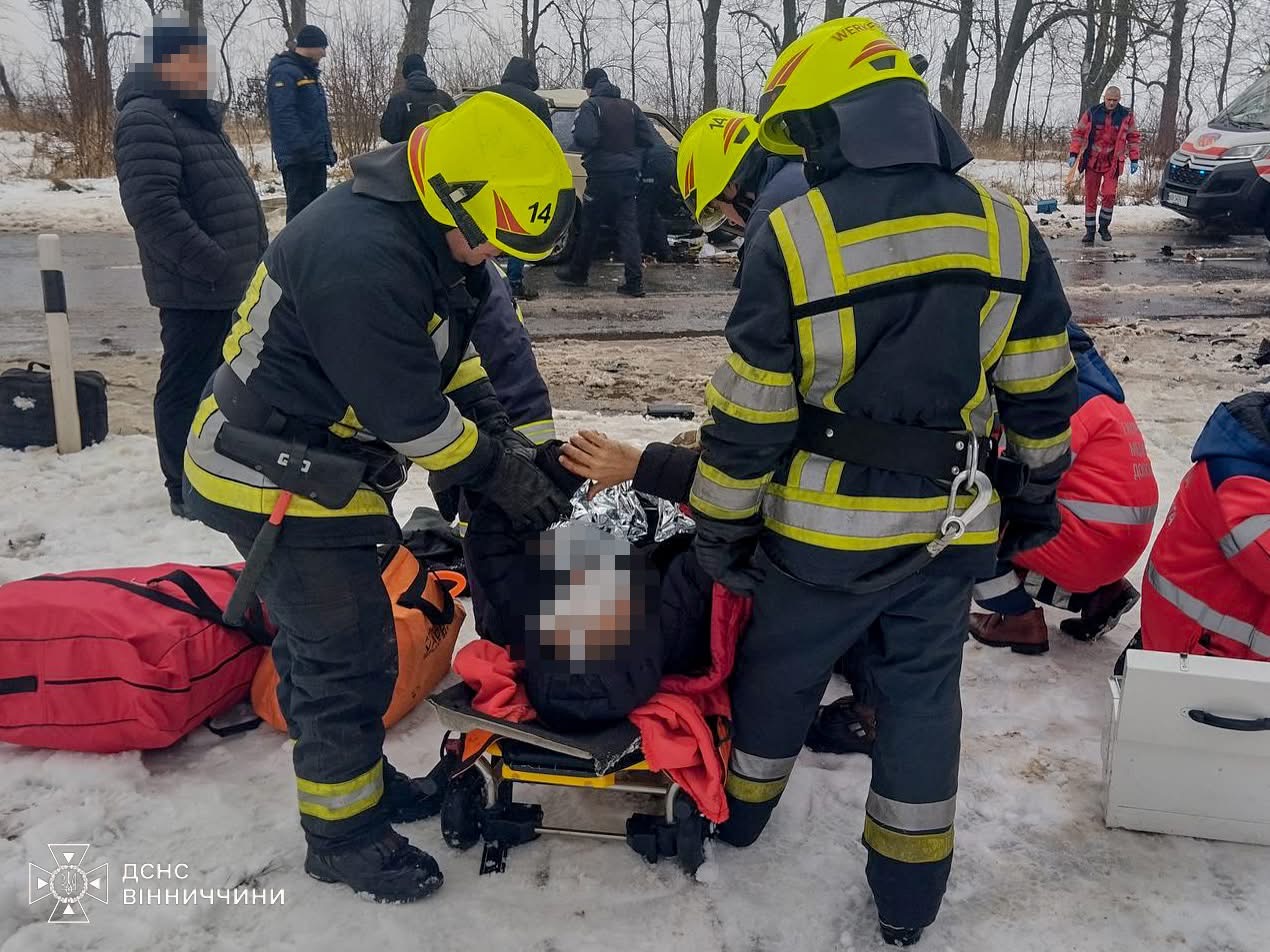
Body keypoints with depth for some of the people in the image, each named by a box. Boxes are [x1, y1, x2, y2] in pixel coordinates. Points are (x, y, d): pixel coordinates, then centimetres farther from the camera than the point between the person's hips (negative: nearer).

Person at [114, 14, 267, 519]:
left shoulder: (196, 116, 18)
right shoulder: (145, 118, -14)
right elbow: (154, 208, -24)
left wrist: (254, 259, 19)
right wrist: (214, 265, -25)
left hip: (232, 282, 10)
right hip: (194, 287, -10)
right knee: (187, 385, -1)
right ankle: (186, 489, 8)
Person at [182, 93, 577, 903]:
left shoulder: (418, 230, 2)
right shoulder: (361, 259, -31)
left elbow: (451, 349, 11)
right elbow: (409, 411, -27)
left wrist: (502, 432, -1)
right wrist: (495, 472, -14)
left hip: (305, 464, 10)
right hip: (277, 480, -10)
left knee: (321, 641, 21)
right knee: (349, 655, -1)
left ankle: (357, 780, 39)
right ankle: (343, 833, 17)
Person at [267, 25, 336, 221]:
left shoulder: (310, 73, 21)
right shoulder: (284, 72, -10)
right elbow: (284, 115, -20)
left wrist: (328, 148, 22)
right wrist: (301, 147, -28)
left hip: (317, 156, 10)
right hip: (297, 158, -10)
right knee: (299, 205, -9)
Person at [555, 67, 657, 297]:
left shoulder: (591, 106, -8)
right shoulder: (630, 107, 9)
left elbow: (583, 137, -23)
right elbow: (650, 138, 5)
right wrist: (629, 153, 16)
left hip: (602, 176, -4)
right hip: (628, 176, 4)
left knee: (590, 226, 10)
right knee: (628, 226, 3)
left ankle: (577, 272, 24)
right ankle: (634, 282, -5)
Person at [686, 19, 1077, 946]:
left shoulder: (792, 236, -15)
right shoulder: (1008, 227, -3)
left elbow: (749, 413, -12)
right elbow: (1042, 391, 5)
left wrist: (723, 527, -1)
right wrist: (1036, 492, 18)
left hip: (827, 526, -3)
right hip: (951, 525, 3)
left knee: (779, 670, 20)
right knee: (922, 693, 18)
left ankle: (739, 809, 43)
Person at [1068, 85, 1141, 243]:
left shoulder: (1126, 115, 0)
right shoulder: (1092, 113, -3)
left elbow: (1134, 137, 9)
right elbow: (1078, 132, 5)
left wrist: (1134, 159, 4)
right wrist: (1073, 154, -5)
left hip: (1113, 163, 0)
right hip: (1093, 161, 0)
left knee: (1109, 195, -12)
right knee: (1090, 197, 3)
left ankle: (1104, 226, 8)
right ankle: (1090, 230, 13)